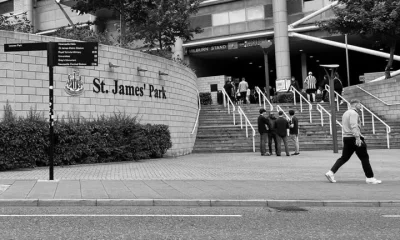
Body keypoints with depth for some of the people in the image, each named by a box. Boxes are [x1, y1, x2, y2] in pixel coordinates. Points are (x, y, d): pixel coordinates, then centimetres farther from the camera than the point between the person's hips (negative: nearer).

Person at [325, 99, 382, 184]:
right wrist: (357, 138, -30)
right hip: (354, 138, -9)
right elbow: (354, 126, -24)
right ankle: (370, 178, 6)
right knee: (364, 158, 1)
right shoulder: (353, 113, -11)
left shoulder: (345, 113, 19)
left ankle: (331, 172, 0)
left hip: (346, 138, 9)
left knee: (344, 158, 9)